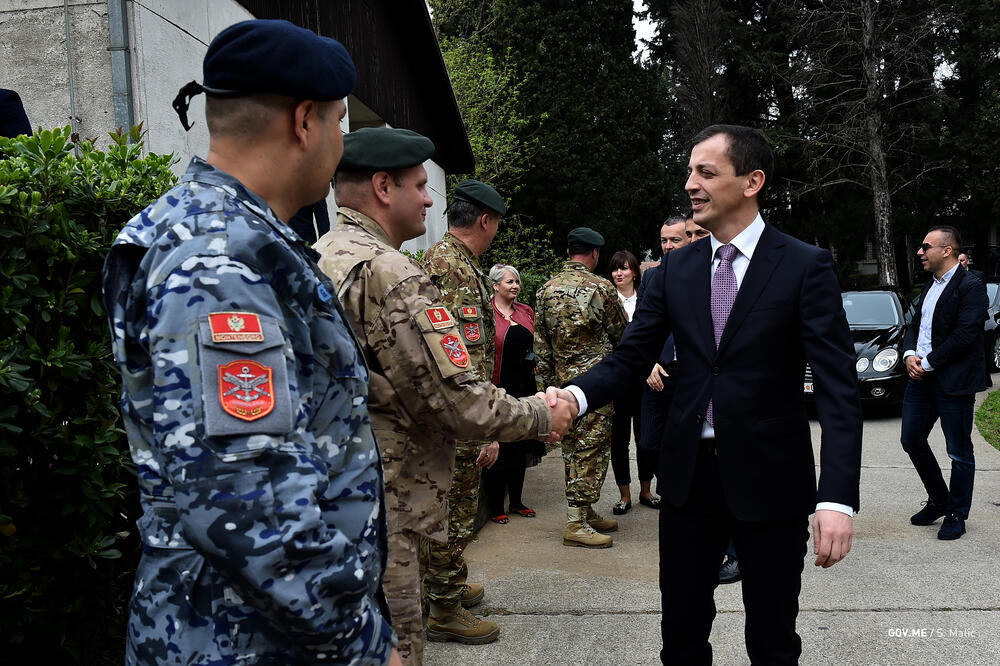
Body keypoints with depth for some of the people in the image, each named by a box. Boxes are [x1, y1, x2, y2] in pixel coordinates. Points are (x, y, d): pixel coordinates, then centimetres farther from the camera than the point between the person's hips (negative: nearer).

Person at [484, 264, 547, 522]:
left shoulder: (526, 312, 11)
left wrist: (533, 364, 6)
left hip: (524, 386, 6)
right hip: (498, 387, -6)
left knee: (521, 445, 13)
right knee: (498, 447, 1)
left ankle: (516, 501, 26)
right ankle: (495, 506, 13)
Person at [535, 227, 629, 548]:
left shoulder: (546, 289, 4)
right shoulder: (601, 288, -10)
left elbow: (540, 344, 5)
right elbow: (621, 333, 1)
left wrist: (548, 382, 12)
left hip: (562, 382, 6)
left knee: (573, 448, 14)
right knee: (591, 449, -1)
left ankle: (585, 512, 24)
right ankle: (576, 523, 1)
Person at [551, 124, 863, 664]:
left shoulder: (805, 266, -8)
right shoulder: (677, 267, 4)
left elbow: (839, 388, -12)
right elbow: (630, 357, 1)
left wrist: (837, 498, -22)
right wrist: (575, 396, -19)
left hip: (768, 477, -3)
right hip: (689, 472, 4)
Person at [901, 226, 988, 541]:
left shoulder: (970, 287, -13)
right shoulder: (930, 285, 14)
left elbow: (965, 336, -20)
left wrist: (927, 363, -16)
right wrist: (910, 355, -3)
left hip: (953, 382, -8)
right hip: (920, 376, 8)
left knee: (960, 453, 5)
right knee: (911, 440, 14)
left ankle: (957, 515, 19)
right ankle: (939, 501, 31)